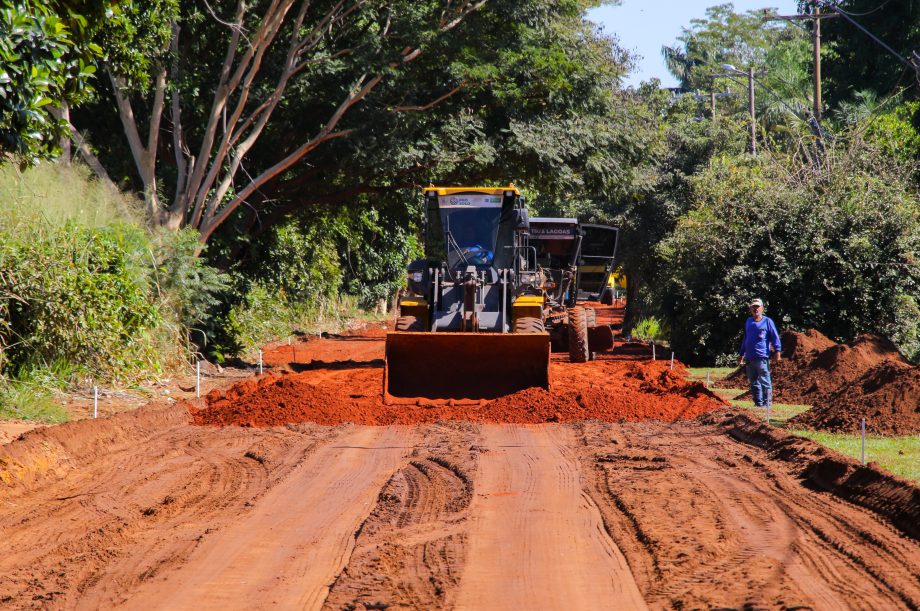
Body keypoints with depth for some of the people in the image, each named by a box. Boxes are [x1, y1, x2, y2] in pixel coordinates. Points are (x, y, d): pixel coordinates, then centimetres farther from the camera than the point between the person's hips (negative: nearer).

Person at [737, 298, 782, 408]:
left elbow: (775, 337, -4)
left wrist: (777, 351, -16)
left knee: (765, 381, -7)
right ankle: (758, 403, 16)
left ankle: (767, 403, -5)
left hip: (762, 358, -6)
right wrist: (741, 354, 25)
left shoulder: (767, 321, 0)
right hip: (749, 358, 6)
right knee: (753, 383, 10)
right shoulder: (748, 321, 17)